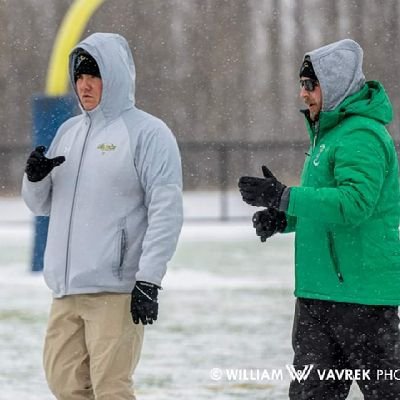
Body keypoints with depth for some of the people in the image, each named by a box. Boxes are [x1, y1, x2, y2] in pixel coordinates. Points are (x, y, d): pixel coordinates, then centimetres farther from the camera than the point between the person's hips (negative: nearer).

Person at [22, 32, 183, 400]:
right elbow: (41, 205, 22)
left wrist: (149, 280, -16)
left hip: (116, 289, -7)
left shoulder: (147, 132, -4)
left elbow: (167, 211, -10)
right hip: (67, 287, 7)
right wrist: (35, 178, -1)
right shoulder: (69, 131, 17)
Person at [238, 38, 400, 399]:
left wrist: (284, 198, -27)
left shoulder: (361, 136, -16)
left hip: (360, 289, -10)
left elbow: (355, 202, -28)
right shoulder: (328, 132, 17)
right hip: (319, 289, 10)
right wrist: (285, 217, 8)